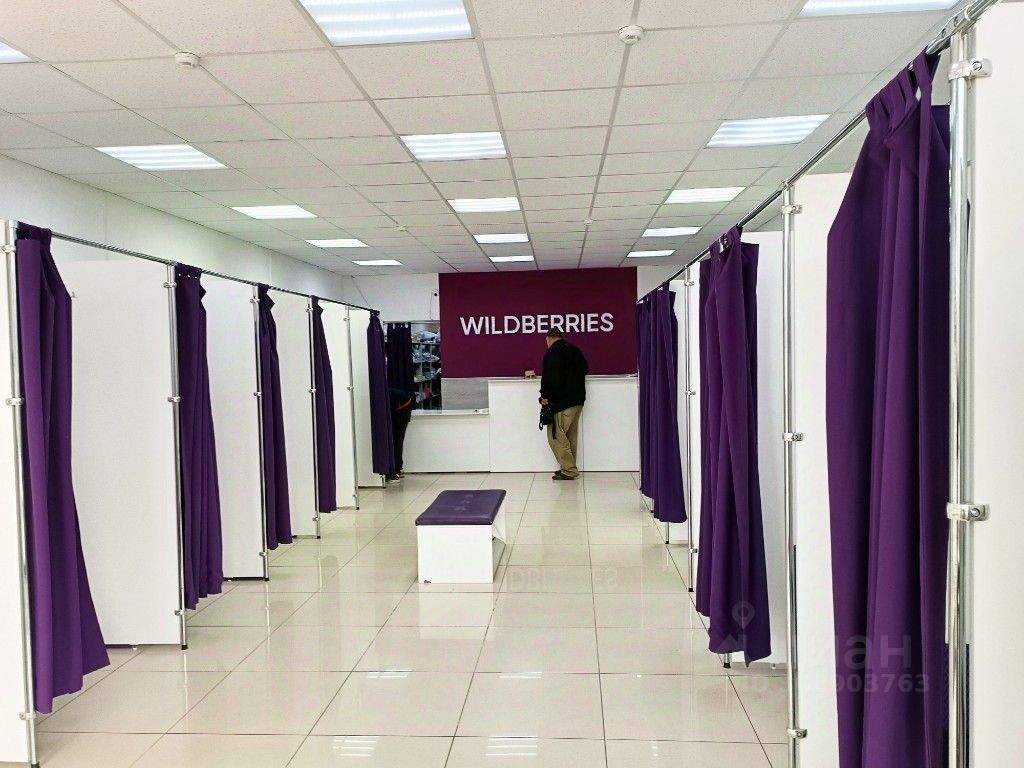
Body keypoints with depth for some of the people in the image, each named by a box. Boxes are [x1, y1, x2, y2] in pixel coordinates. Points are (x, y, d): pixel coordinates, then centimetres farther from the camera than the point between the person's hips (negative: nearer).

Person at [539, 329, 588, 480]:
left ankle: (568, 470, -5)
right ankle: (570, 468, 19)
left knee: (556, 435, -4)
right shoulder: (574, 350, 14)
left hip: (562, 402, -9)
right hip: (578, 399, 9)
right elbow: (585, 368, 26)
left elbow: (550, 377, -20)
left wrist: (545, 396, -10)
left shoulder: (552, 352, -11)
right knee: (570, 436, 15)